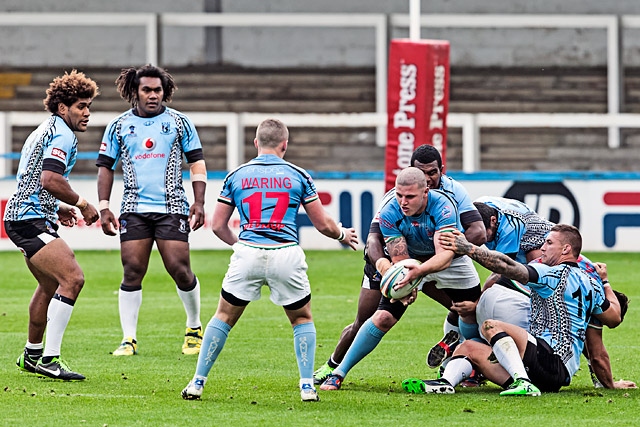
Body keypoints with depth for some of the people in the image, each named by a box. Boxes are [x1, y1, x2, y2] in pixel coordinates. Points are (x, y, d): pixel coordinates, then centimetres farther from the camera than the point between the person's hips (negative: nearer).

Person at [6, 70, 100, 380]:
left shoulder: (46, 130, 22)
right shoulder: (63, 134, -12)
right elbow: (50, 180, -25)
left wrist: (58, 208, 25)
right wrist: (81, 203, -12)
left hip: (25, 217, 11)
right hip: (30, 220, -11)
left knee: (51, 285, 23)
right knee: (72, 278, -20)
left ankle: (32, 355, 35)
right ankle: (49, 359, -22)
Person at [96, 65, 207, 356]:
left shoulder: (178, 122, 6)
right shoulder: (119, 126, 8)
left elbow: (197, 162, 9)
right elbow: (105, 166, 13)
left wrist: (199, 203, 0)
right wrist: (104, 208, 4)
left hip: (172, 208, -1)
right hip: (134, 210, 1)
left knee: (180, 270, -7)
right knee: (132, 272, -5)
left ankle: (194, 328, 15)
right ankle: (129, 339, 1)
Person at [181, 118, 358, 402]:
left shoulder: (236, 176, 9)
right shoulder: (298, 176, 6)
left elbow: (218, 225, 13)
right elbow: (323, 224, 10)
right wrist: (343, 235, 31)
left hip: (248, 253, 1)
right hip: (286, 255, 0)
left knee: (224, 317, 14)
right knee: (302, 319, 19)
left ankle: (197, 383, 11)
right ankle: (307, 386, 8)